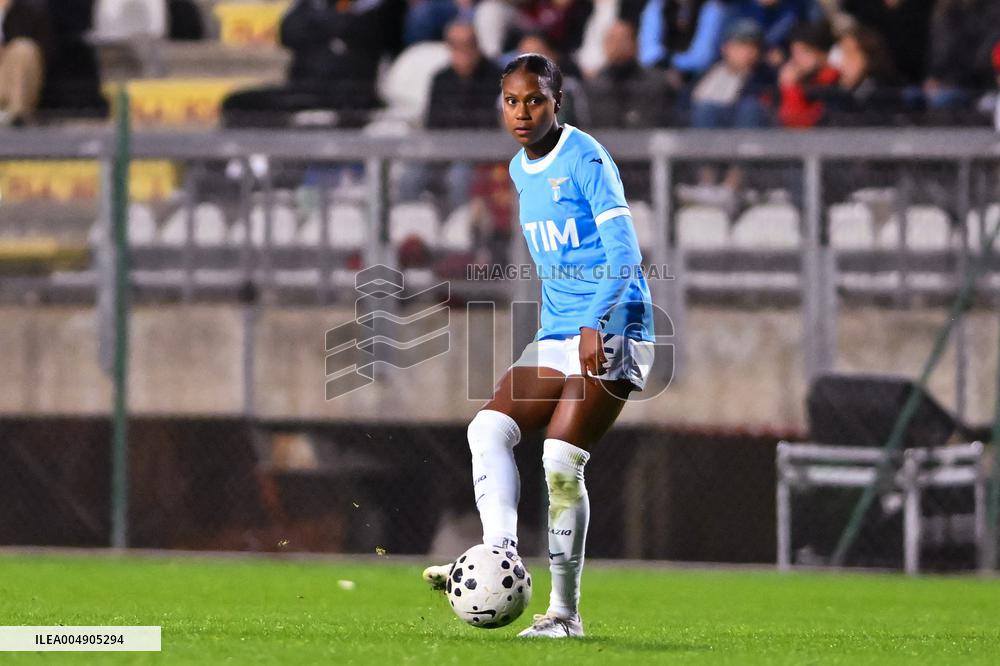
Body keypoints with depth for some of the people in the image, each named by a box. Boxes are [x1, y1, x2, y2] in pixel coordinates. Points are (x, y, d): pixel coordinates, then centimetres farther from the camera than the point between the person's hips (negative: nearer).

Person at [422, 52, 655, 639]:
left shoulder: (586, 160, -10)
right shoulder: (521, 170, 15)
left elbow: (624, 254, -18)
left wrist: (594, 323, -30)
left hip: (612, 333, -8)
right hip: (556, 339, 8)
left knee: (562, 461, -15)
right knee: (488, 429, -11)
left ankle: (565, 612, -9)